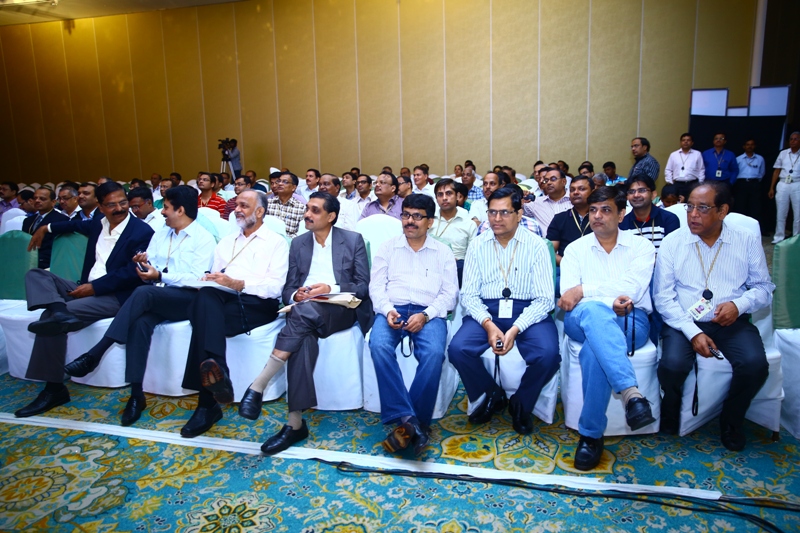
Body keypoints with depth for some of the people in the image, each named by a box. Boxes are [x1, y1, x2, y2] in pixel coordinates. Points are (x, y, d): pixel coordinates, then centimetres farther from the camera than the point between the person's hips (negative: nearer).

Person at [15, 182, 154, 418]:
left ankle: (54, 388, -18)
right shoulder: (99, 223, 11)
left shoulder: (142, 231, -13)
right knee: (36, 274, 0)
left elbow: (133, 273, -19)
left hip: (114, 296, -9)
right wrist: (47, 228, 39)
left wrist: (94, 287, -19)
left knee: (51, 319, -23)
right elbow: (78, 224, 37)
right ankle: (59, 311, -32)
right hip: (87, 288, 9)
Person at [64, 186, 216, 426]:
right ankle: (136, 394, -27)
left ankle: (94, 354, -27)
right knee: (140, 322, -29)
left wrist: (160, 276, -17)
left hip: (187, 299, -5)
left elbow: (195, 279, -10)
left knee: (143, 293, -33)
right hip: (155, 298, 5)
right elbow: (148, 270, 18)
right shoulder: (160, 234, 22)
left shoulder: (204, 239, 1)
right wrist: (142, 264, -5)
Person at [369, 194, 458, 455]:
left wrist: (425, 315, -12)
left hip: (428, 313, -1)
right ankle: (407, 418, -29)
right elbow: (376, 285, 8)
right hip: (392, 310, 1)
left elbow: (449, 293, 6)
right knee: (379, 346, -32)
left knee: (434, 353, -32)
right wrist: (387, 310, -13)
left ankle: (407, 425, -22)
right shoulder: (387, 248, 17)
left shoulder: (443, 252, 15)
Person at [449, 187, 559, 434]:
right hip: (486, 311, 2)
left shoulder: (536, 245, -2)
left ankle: (521, 404, 5)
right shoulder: (477, 245, 5)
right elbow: (468, 293, 1)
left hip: (527, 311, -1)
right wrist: (488, 324, -18)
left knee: (548, 354, -29)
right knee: (457, 349, -24)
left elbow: (544, 298, -7)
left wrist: (515, 329, -22)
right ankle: (491, 395, 8)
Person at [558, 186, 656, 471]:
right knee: (593, 311, -39)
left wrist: (584, 290, -11)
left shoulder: (641, 246, 12)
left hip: (631, 321, 0)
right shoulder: (575, 249, 15)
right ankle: (631, 393, -48)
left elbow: (631, 288, -8)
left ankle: (591, 434, -27)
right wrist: (609, 301, -17)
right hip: (584, 319, 1)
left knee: (594, 349, -37)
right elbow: (568, 297, -1)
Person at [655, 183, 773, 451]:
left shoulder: (748, 241, 4)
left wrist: (739, 304, -14)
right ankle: (670, 414, 8)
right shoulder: (672, 243, -1)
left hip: (732, 324, 2)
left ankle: (730, 421, 7)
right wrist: (693, 332, -15)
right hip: (684, 322, -1)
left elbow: (763, 287, 9)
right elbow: (663, 296, -4)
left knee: (755, 365, -25)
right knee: (672, 365, -28)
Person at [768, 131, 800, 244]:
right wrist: (772, 188, 5)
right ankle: (779, 237, 14)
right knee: (781, 213, 7)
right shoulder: (783, 153, 8)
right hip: (783, 185, 2)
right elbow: (776, 171, 9)